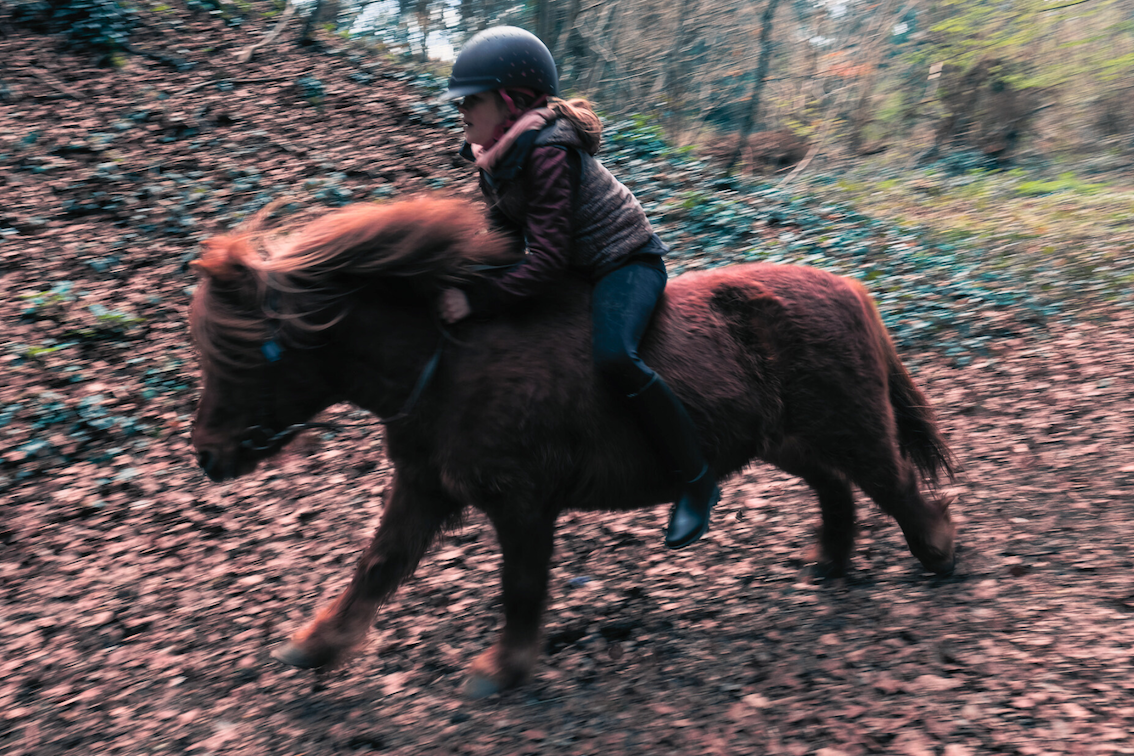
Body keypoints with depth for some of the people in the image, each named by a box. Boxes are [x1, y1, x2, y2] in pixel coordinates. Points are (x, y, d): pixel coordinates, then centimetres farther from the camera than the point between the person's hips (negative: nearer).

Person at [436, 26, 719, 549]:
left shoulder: (546, 152, -27)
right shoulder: (496, 155, 3)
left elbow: (547, 261, -33)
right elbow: (505, 236, 7)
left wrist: (477, 300, -37)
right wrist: (466, 281, -8)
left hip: (626, 261, -10)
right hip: (578, 266, 10)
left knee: (613, 355, -34)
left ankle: (698, 481, -20)